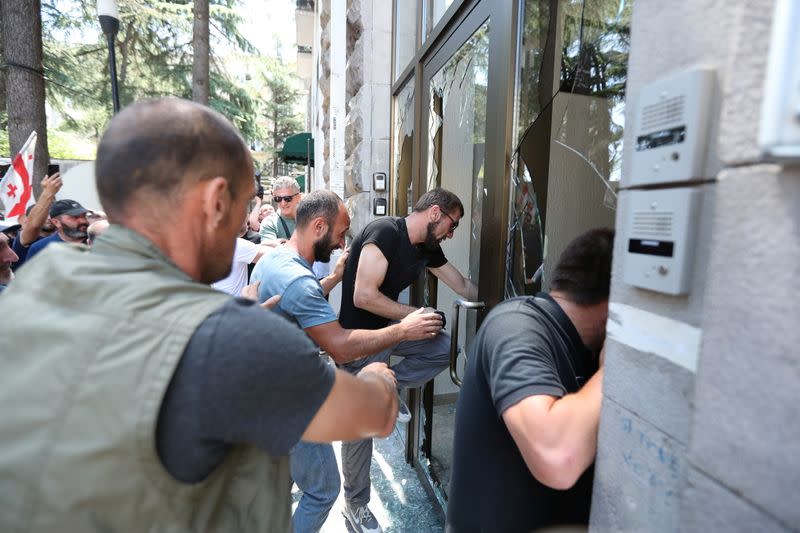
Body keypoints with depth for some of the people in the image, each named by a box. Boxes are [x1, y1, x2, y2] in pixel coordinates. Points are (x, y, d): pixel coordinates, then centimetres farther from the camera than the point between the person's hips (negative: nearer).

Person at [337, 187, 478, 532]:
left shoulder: (428, 248, 2)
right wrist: (416, 316, -22)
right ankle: (356, 504, 24)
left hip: (390, 326, 8)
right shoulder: (385, 231, -23)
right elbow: (364, 296, -29)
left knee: (444, 347, -7)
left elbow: (463, 287, 14)